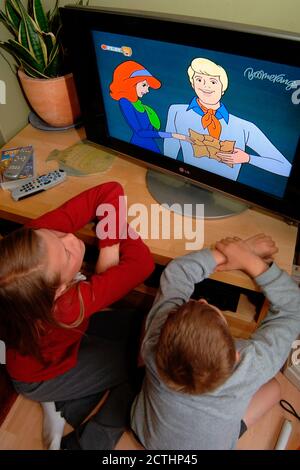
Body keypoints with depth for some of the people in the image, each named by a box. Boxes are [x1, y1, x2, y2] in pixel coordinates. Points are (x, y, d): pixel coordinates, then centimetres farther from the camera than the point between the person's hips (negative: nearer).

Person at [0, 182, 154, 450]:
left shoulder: (33, 238, -34)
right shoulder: (66, 306, -45)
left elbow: (112, 191, -30)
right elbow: (142, 263, -39)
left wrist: (110, 245, -35)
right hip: (41, 376, -5)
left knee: (137, 325, 7)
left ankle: (63, 407, 10)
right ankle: (85, 444, 14)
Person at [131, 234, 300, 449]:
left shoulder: (155, 344, -39)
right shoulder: (248, 369, -41)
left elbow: (177, 271, -26)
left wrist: (224, 252, -25)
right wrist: (250, 260, -27)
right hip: (209, 442, -1)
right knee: (272, 387, 18)